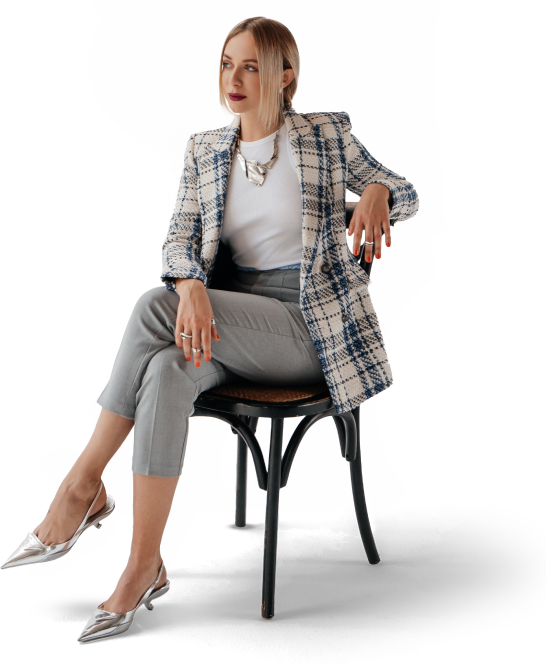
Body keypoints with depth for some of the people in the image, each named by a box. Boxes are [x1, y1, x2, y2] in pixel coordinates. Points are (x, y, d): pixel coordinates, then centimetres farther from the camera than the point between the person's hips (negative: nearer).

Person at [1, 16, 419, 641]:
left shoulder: (328, 134, 3)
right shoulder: (204, 149, 11)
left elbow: (407, 193, 10)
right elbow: (178, 239, 1)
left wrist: (378, 194, -16)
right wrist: (193, 289, -24)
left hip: (309, 328, -4)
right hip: (227, 322, 4)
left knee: (154, 306, -27)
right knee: (169, 371, -33)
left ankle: (84, 484, -16)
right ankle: (144, 566, -27)